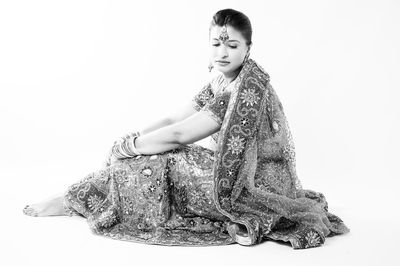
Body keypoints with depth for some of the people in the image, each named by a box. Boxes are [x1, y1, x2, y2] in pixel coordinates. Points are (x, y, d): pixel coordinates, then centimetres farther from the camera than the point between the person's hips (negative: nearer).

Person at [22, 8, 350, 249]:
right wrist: (133, 139, -6)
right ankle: (73, 197, 8)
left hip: (258, 189, -9)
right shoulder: (221, 81, 7)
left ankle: (74, 201, -1)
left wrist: (128, 145, -12)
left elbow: (179, 135, -23)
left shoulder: (249, 88, -23)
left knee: (161, 161, -16)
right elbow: (175, 119, 8)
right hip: (237, 174, 9)